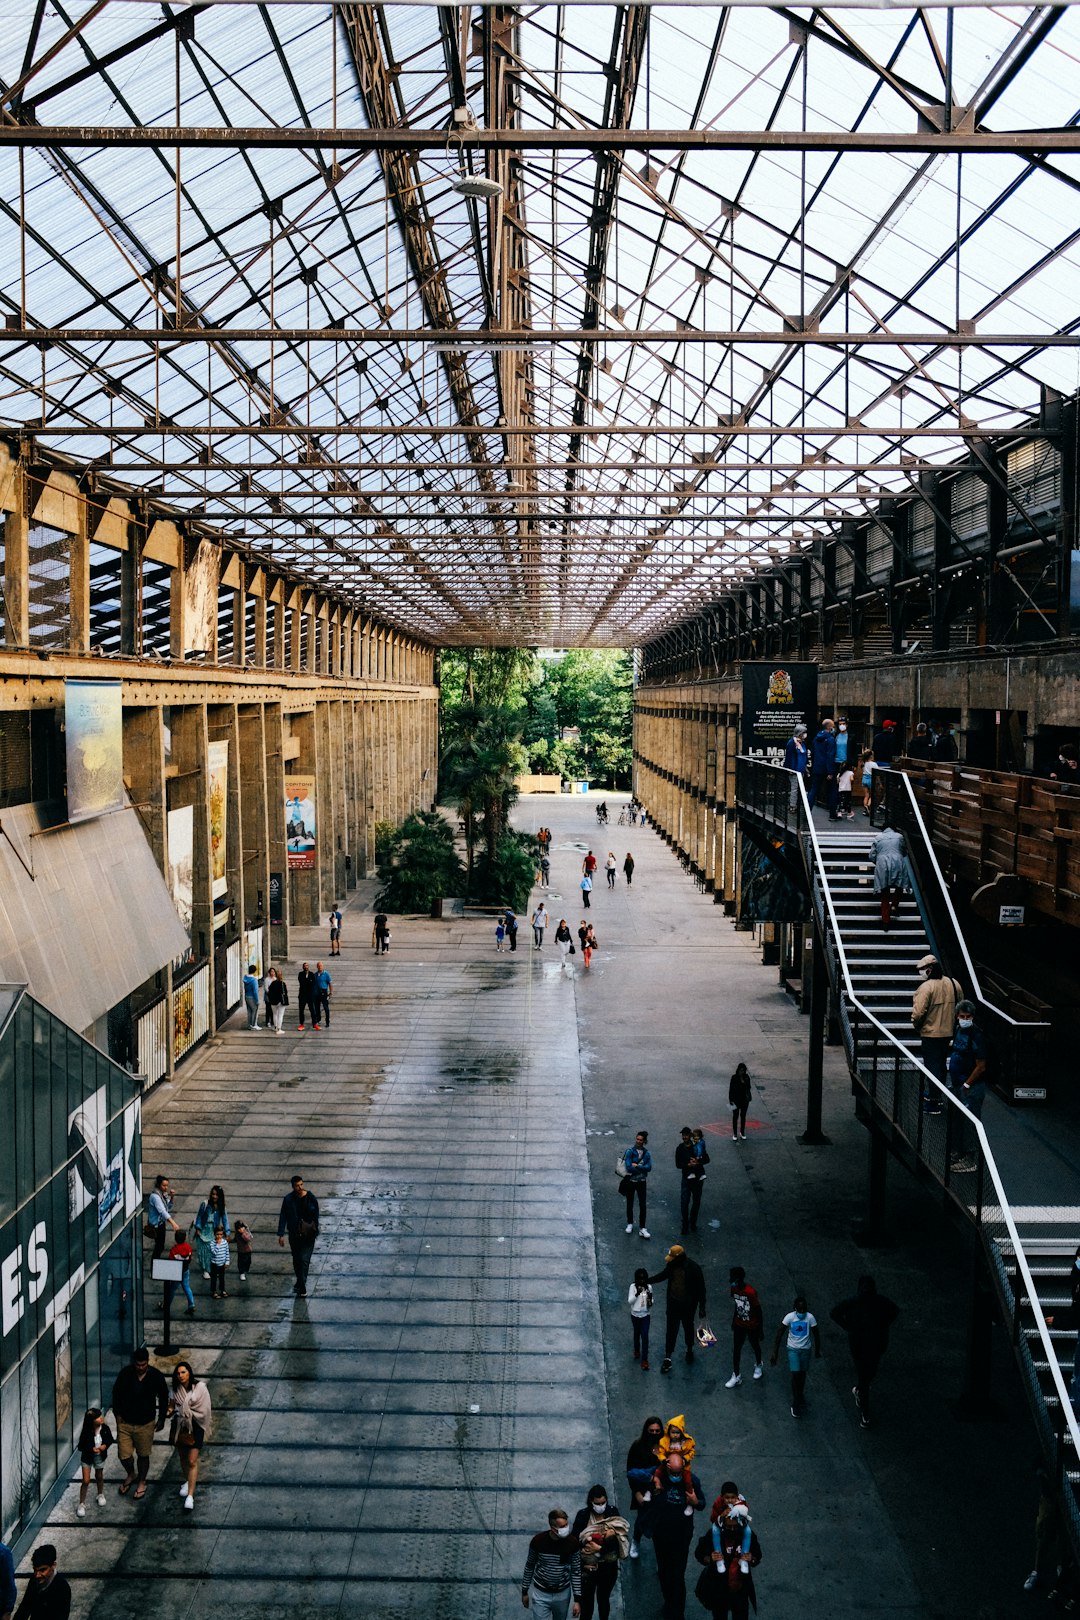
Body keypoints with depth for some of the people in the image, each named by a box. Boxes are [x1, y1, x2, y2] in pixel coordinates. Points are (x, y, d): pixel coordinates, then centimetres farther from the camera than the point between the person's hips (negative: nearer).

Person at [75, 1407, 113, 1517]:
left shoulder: (105, 1428, -18)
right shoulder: (86, 1432, -28)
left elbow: (110, 1439, -1)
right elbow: (81, 1446, -18)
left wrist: (105, 1446, -20)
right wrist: (92, 1449, -29)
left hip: (100, 1456, 3)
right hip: (87, 1457, -3)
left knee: (99, 1477, 22)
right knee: (86, 1481, -1)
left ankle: (100, 1495, 48)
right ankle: (82, 1504, 16)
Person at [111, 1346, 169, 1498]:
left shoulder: (156, 1376, -14)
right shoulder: (125, 1374, -14)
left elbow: (163, 1397, 0)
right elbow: (116, 1393, 2)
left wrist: (161, 1419, 3)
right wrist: (117, 1413, -1)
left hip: (145, 1424, -1)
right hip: (125, 1423, 1)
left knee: (143, 1455, 12)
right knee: (123, 1455, 5)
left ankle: (141, 1482, 36)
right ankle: (130, 1474, 37)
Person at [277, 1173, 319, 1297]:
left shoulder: (311, 1198, -8)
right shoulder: (288, 1199, -6)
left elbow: (316, 1216, 2)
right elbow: (283, 1217, -1)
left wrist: (315, 1231, 5)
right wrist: (281, 1234, -5)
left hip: (308, 1235, -3)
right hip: (294, 1234, 3)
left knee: (304, 1260, -9)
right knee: (296, 1259, 15)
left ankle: (301, 1286, -5)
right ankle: (301, 1282, 33)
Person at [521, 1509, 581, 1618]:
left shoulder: (572, 1542, -17)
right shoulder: (538, 1541, -19)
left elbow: (576, 1571, -6)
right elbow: (529, 1567, -2)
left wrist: (577, 1599, -7)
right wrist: (524, 1591, 5)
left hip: (563, 1594, 1)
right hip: (540, 1593, -1)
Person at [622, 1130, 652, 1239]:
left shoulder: (646, 1153, 0)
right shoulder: (630, 1151, -11)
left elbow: (649, 1167, -11)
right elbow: (629, 1167, -19)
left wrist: (637, 1166, -19)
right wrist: (642, 1168, -12)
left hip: (641, 1182, 2)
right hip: (630, 1181, -2)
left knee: (642, 1205, -2)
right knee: (630, 1204, 13)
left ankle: (642, 1228, 5)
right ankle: (630, 1224, 31)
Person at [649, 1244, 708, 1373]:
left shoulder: (694, 1268, -25)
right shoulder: (672, 1265, -11)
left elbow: (701, 1288, -16)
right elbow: (663, 1275, 9)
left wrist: (702, 1307, -13)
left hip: (688, 1305, -3)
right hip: (673, 1303, 3)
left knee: (688, 1327, 19)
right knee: (671, 1329, 7)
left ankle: (690, 1350, 44)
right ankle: (667, 1358, 16)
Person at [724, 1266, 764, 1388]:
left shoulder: (751, 1292, -32)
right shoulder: (734, 1289, -12)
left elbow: (759, 1311, -21)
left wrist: (761, 1330, -14)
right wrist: (734, 1321, 16)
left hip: (752, 1326, -5)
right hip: (739, 1325, 5)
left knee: (755, 1346, 20)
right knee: (736, 1349, 6)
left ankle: (758, 1365, 48)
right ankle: (736, 1376, 19)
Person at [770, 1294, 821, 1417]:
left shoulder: (810, 1318, -16)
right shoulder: (789, 1317, -18)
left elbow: (816, 1335, -1)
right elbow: (779, 1334, -11)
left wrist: (817, 1350, 9)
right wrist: (775, 1352, -9)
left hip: (805, 1349, 1)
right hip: (793, 1349, -1)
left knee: (802, 1374, 14)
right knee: (795, 1374, -9)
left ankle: (800, 1397, 39)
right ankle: (796, 1404, 6)